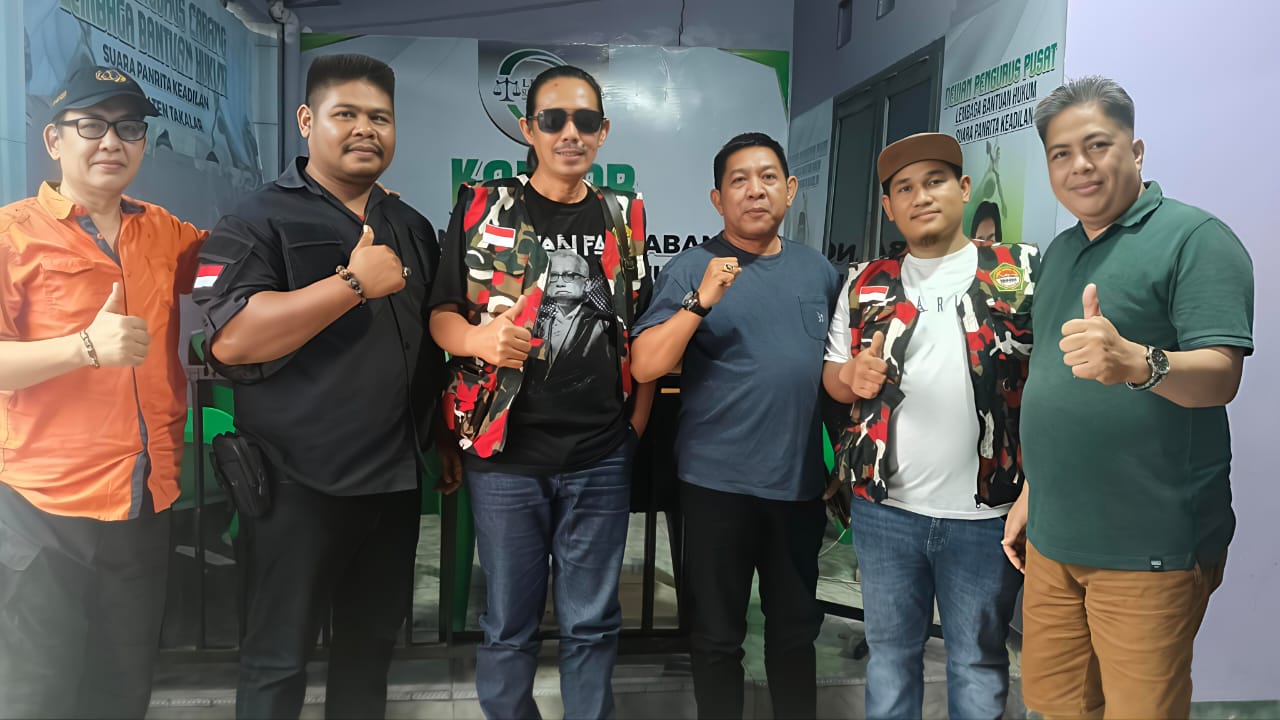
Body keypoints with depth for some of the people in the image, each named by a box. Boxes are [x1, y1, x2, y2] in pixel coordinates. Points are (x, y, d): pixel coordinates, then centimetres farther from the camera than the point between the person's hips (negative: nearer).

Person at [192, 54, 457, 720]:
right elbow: (232, 339, -23)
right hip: (297, 483, -5)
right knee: (277, 658, 7)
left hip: (397, 479, 6)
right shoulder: (258, 222, -8)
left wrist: (449, 443, 14)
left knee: (371, 643, 18)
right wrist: (355, 282, -23)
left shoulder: (412, 228, 12)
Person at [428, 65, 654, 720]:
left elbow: (642, 328, 13)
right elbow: (441, 313, 2)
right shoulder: (483, 207, 1)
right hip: (504, 451, -1)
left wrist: (638, 422, 6)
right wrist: (477, 338, -20)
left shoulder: (625, 216, 8)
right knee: (509, 626, 11)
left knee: (591, 625, 12)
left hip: (601, 457, 2)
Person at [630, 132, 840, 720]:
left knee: (797, 626, 19)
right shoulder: (690, 270, -7)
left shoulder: (819, 270, 8)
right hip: (719, 481, -4)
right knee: (717, 634, 10)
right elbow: (646, 366, -16)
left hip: (802, 479, 4)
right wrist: (701, 301, -27)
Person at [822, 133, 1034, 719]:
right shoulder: (866, 285, 7)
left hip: (987, 513, -2)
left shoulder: (1024, 271, -1)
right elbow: (832, 375, 12)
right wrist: (853, 377, -12)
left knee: (979, 662, 14)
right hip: (884, 507, 2)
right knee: (890, 652, 17)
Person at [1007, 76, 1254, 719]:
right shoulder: (1060, 252, 15)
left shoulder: (1194, 238, -8)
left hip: (1148, 546, -7)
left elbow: (1220, 375, -20)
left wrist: (1138, 363, -40)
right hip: (1053, 539, 7)